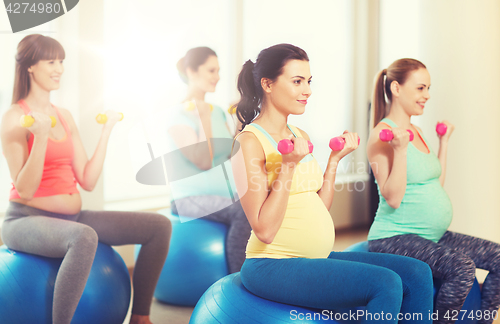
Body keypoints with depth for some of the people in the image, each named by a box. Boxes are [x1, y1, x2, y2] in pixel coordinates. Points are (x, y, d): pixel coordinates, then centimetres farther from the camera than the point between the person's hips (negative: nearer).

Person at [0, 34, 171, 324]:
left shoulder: (64, 116, 13)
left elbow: (87, 181, 7)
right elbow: (25, 191, -15)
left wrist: (107, 130, 10)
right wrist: (41, 136, -24)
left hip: (72, 218, 7)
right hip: (27, 220, -7)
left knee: (160, 226, -3)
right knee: (84, 237, -41)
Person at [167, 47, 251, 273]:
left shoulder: (218, 112, 14)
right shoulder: (178, 118, -8)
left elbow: (232, 153, 12)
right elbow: (204, 161, -17)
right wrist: (204, 118, -20)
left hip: (224, 194, 7)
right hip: (191, 199, -7)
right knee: (245, 212, -32)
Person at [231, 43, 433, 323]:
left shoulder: (301, 137, 14)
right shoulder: (250, 142, -11)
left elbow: (319, 210, 13)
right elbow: (265, 230, -17)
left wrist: (335, 159, 8)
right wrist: (289, 165, -21)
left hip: (319, 258, 8)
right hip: (274, 265, -8)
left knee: (417, 274, -2)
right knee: (386, 283, -23)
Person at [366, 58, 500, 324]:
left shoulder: (414, 131, 14)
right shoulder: (382, 134, -13)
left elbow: (435, 185, 17)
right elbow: (393, 198, -20)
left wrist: (444, 142, 19)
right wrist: (400, 149, -26)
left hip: (433, 235, 9)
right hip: (395, 239, -9)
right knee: (462, 267, -29)